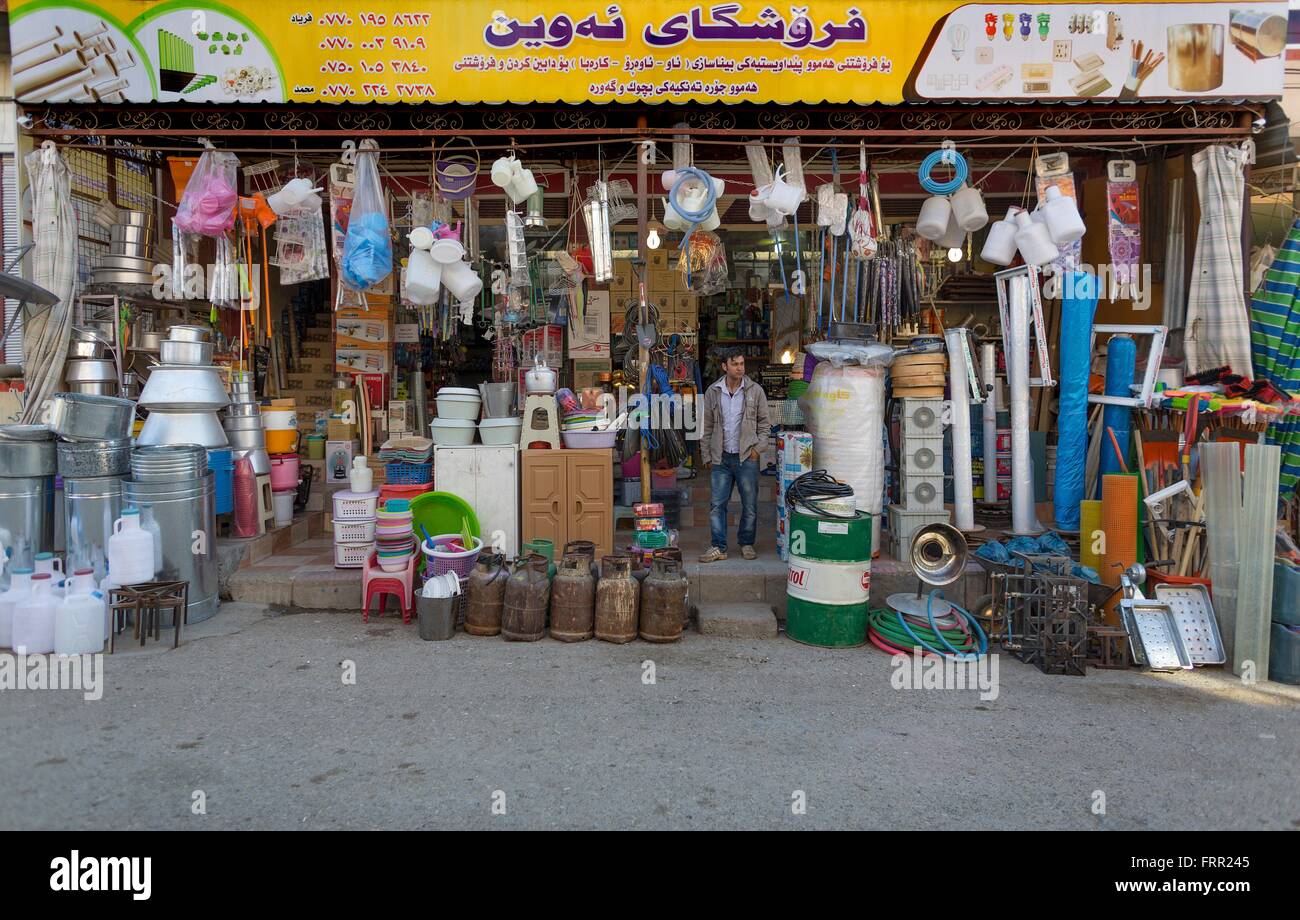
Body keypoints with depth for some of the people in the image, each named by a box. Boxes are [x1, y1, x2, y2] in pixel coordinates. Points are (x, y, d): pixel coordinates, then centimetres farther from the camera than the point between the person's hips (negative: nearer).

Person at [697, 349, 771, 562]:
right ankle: (718, 547, 8)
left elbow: (764, 424, 7)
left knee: (750, 504, 5)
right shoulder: (712, 392, 4)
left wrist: (757, 448, -4)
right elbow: (706, 427, 8)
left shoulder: (755, 391, 1)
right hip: (721, 458, 1)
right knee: (717, 504, 0)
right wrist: (706, 456, 5)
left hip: (747, 458, -1)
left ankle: (747, 544, 20)